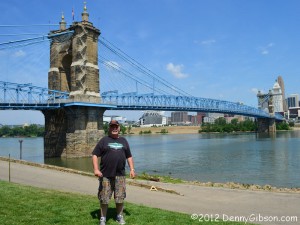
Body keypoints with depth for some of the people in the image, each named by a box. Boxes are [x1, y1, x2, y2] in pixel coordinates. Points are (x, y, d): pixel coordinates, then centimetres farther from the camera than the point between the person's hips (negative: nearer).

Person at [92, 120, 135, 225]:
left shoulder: (123, 141, 13)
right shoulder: (104, 140, 2)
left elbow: (129, 156, 17)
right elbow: (95, 155, -2)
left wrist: (132, 169, 8)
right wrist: (96, 169, -13)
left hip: (120, 175, 3)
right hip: (105, 175, -2)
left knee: (120, 197, 8)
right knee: (104, 198, 4)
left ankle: (119, 216, 26)